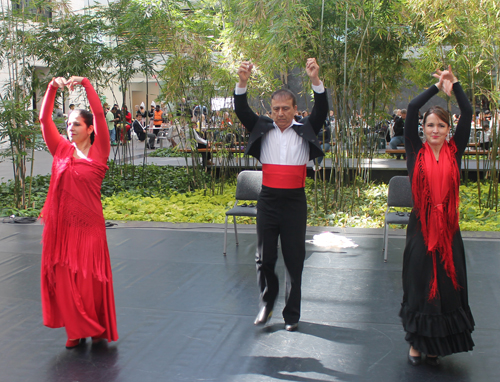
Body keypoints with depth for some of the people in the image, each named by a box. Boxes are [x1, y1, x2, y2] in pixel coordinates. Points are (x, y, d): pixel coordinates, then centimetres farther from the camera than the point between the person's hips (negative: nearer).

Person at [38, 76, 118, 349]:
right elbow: (44, 119, 3)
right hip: (60, 226, 4)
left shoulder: (98, 152, -2)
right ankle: (76, 330, 23)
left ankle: (97, 329, 23)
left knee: (90, 280, 4)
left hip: (88, 226, -3)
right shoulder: (61, 150, 7)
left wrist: (85, 83, -12)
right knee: (64, 281, 7)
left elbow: (99, 115, -11)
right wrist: (52, 87, -5)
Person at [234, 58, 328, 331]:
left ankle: (292, 314, 20)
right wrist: (242, 82, -21)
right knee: (264, 258, 7)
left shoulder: (304, 131, 3)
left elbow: (321, 111, -11)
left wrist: (315, 80, -26)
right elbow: (242, 111, -4)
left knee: (294, 259, 6)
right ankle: (267, 302, 30)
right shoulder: (263, 130, 6)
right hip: (268, 199, 1)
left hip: (294, 200, -1)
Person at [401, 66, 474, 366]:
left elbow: (468, 114, 0)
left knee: (448, 286, 7)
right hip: (421, 226, -2)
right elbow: (412, 110, -7)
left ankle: (436, 345, 21)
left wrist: (456, 85, 2)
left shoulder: (455, 151, 4)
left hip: (448, 227, 2)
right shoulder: (416, 151, 0)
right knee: (419, 285, 6)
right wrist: (437, 87, -1)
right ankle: (417, 342, 20)